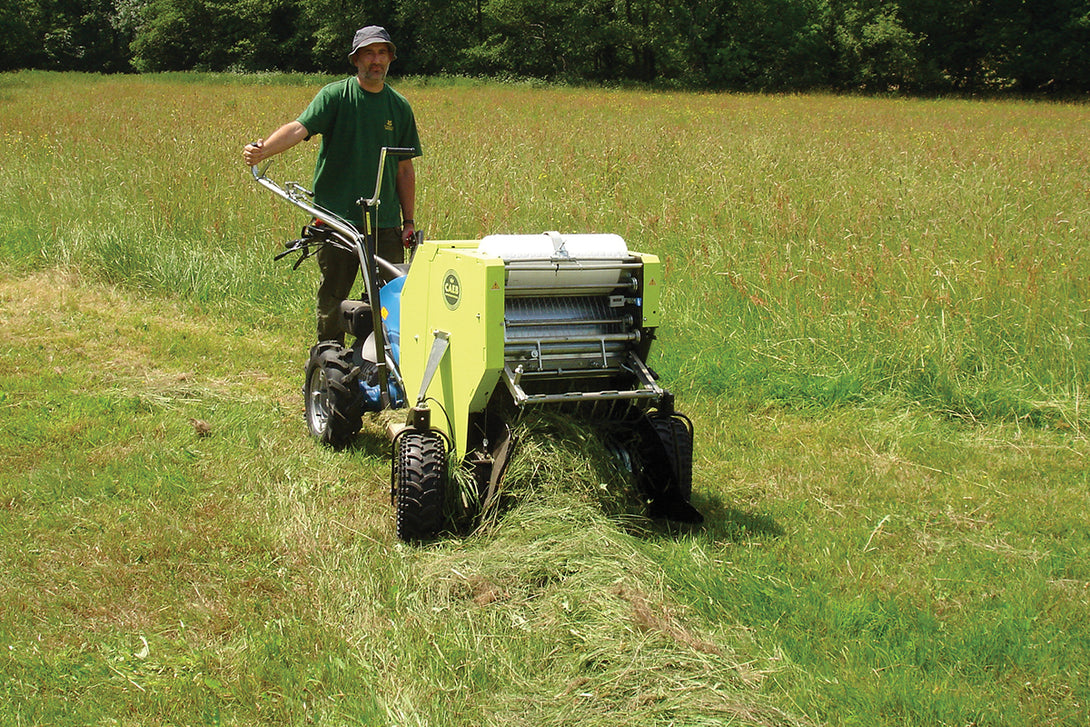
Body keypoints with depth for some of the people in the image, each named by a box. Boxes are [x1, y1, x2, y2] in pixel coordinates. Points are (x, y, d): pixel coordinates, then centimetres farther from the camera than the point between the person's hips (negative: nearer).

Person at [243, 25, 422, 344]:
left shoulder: (399, 106, 10)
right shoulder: (335, 96, -1)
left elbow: (405, 169, 14)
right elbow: (301, 127, -17)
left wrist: (408, 221, 10)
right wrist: (261, 150, -35)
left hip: (385, 222, 3)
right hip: (337, 218, -3)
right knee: (333, 297, 5)